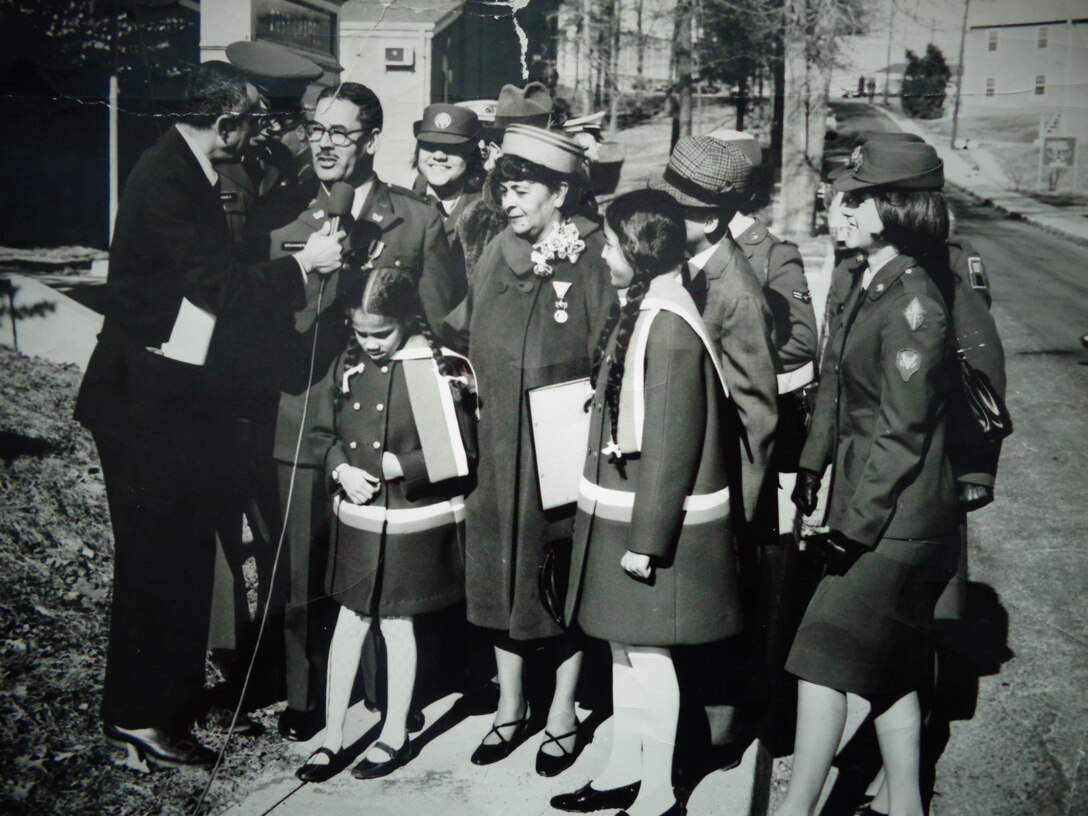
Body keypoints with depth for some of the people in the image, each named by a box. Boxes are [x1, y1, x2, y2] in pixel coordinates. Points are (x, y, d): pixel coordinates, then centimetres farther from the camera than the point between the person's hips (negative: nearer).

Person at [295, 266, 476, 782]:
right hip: (357, 517, 4)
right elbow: (322, 433, 10)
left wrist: (400, 466, -18)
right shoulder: (349, 365, 2)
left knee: (397, 622, 9)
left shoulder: (439, 369, -13)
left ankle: (395, 735, 27)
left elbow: (460, 452, -12)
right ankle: (332, 737, 22)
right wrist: (341, 469, -8)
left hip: (413, 520, -4)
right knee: (349, 620, 10)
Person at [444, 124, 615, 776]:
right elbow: (464, 338, 16)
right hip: (498, 449, 5)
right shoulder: (498, 256, 5)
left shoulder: (591, 262, -11)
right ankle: (511, 708, 31)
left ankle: (563, 714, 26)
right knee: (500, 570, 13)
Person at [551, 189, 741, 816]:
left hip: (653, 522, -9)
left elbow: (671, 446, -22)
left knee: (646, 649, 2)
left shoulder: (668, 326, -21)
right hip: (620, 512, 9)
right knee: (624, 644, 18)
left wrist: (646, 538, -20)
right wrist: (623, 528, 18)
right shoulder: (641, 310, 9)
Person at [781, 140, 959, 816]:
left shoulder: (912, 303, -19)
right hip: (884, 516, 9)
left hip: (897, 518, -9)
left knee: (825, 656, -5)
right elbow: (836, 384, 15)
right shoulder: (868, 286, 9)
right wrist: (813, 463, 10)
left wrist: (858, 521, -17)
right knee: (890, 666, 16)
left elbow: (901, 430, -19)